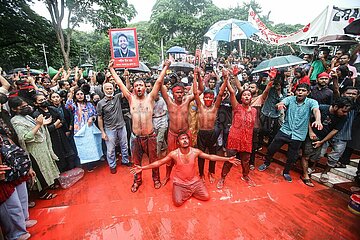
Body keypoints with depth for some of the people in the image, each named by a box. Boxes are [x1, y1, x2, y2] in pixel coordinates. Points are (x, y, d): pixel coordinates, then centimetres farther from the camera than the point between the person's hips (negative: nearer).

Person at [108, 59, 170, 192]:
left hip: (150, 136, -1)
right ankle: (137, 180, 41)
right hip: (135, 137, 2)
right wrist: (111, 69, 6)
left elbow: (159, 82, -7)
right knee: (136, 161, 18)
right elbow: (120, 84, 3)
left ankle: (156, 178, 38)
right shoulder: (131, 99, 0)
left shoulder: (150, 98, -3)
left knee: (153, 160, 15)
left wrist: (165, 67, -7)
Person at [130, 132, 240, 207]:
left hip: (194, 181, 2)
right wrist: (142, 168, -20)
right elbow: (159, 162, -13)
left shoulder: (195, 151, -13)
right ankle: (189, 193, 15)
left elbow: (210, 157, -3)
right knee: (178, 202, -20)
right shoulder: (173, 154, -18)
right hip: (180, 183, -2)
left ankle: (190, 192, 20)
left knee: (206, 197, -10)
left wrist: (228, 159, -5)